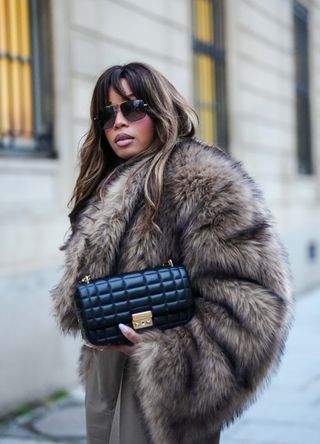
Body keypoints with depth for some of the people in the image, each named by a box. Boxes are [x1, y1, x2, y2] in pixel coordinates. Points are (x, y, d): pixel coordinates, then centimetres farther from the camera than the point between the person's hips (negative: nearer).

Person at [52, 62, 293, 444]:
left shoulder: (203, 179, -13)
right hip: (103, 374, 8)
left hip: (160, 387, -8)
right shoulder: (107, 187, 13)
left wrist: (168, 352, -23)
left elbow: (250, 299, -21)